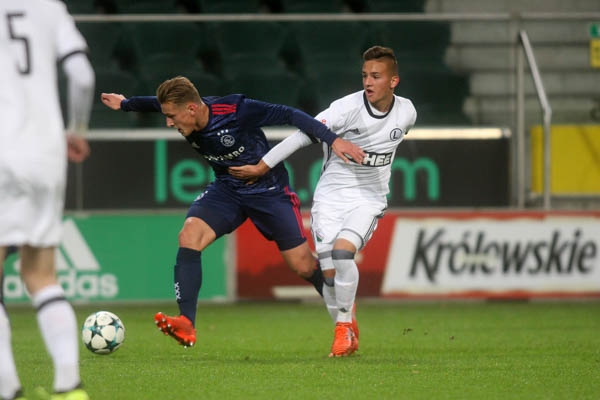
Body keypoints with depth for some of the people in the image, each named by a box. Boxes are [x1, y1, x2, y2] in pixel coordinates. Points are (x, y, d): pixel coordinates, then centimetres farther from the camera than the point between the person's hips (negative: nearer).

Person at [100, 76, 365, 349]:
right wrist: (125, 104, 29)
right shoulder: (184, 113, -11)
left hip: (269, 190, -5)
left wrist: (332, 140, -26)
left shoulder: (236, 111, -29)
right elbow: (156, 103, 13)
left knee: (303, 266, -3)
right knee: (189, 235, -21)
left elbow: (289, 115, -23)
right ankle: (186, 325, -24)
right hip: (227, 189, 5)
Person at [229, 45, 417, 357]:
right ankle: (345, 331, 18)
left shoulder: (406, 113, -3)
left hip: (368, 200, 1)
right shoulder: (348, 107, -16)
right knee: (329, 273, -8)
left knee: (342, 251, -26)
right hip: (330, 197, -1)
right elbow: (304, 135, -15)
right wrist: (262, 166, -14)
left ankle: (345, 325, -9)